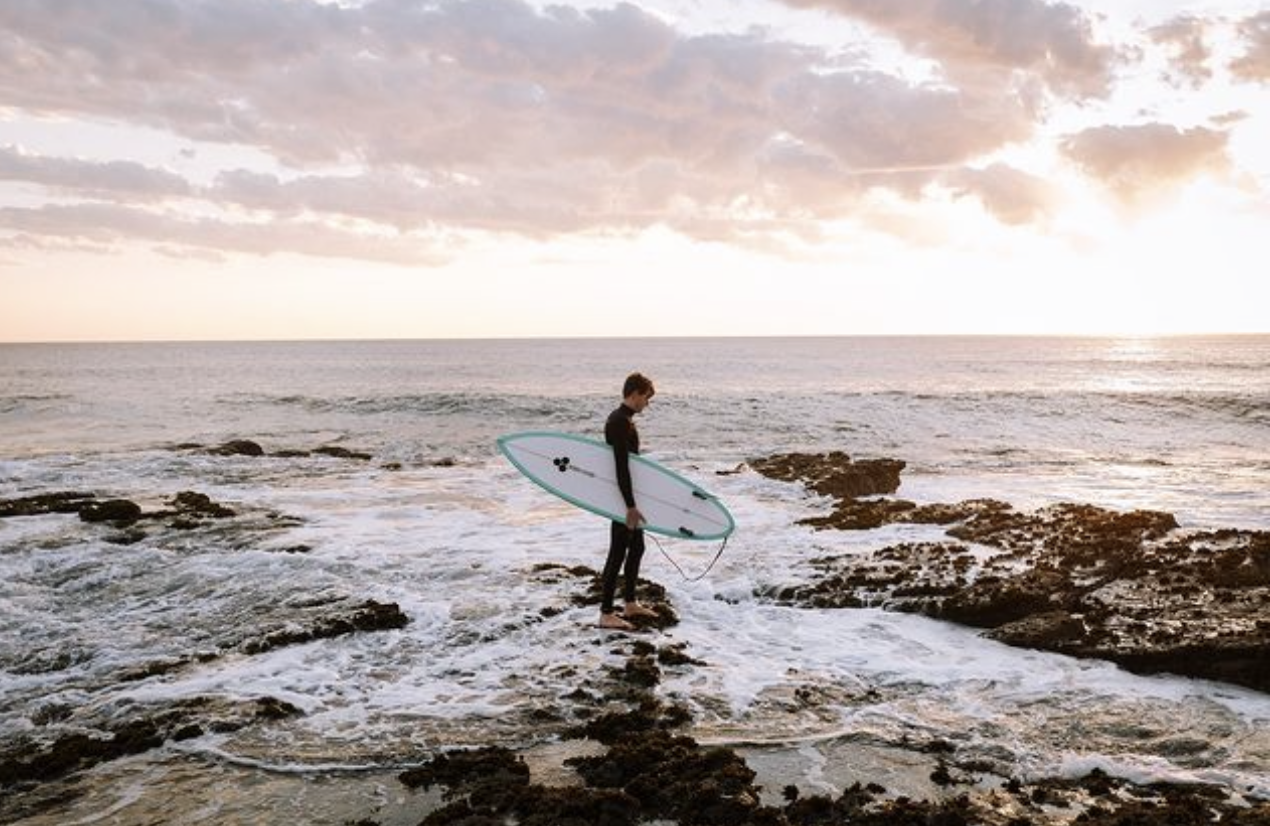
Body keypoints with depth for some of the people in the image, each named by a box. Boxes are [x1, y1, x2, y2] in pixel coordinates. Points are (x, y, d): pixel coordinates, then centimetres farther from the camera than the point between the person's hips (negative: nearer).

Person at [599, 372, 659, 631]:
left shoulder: (622, 419, 12)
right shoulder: (620, 423, -20)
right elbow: (622, 467, -25)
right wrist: (630, 505, -26)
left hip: (628, 495, 10)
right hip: (622, 497, -10)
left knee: (636, 548, 18)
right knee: (618, 553, -5)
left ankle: (630, 604, 29)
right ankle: (606, 614, 1)